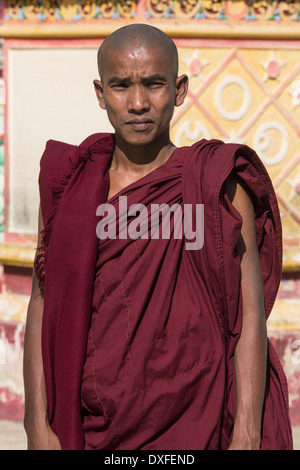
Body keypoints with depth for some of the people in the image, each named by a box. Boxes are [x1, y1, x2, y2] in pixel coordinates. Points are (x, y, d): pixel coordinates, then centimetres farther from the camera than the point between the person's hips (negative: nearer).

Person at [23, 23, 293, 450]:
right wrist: (39, 426, -4)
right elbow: (42, 311, 2)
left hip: (196, 425, -2)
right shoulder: (69, 186, 3)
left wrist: (246, 438, -12)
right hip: (93, 427, 2)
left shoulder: (222, 187, -5)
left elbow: (250, 319, -7)